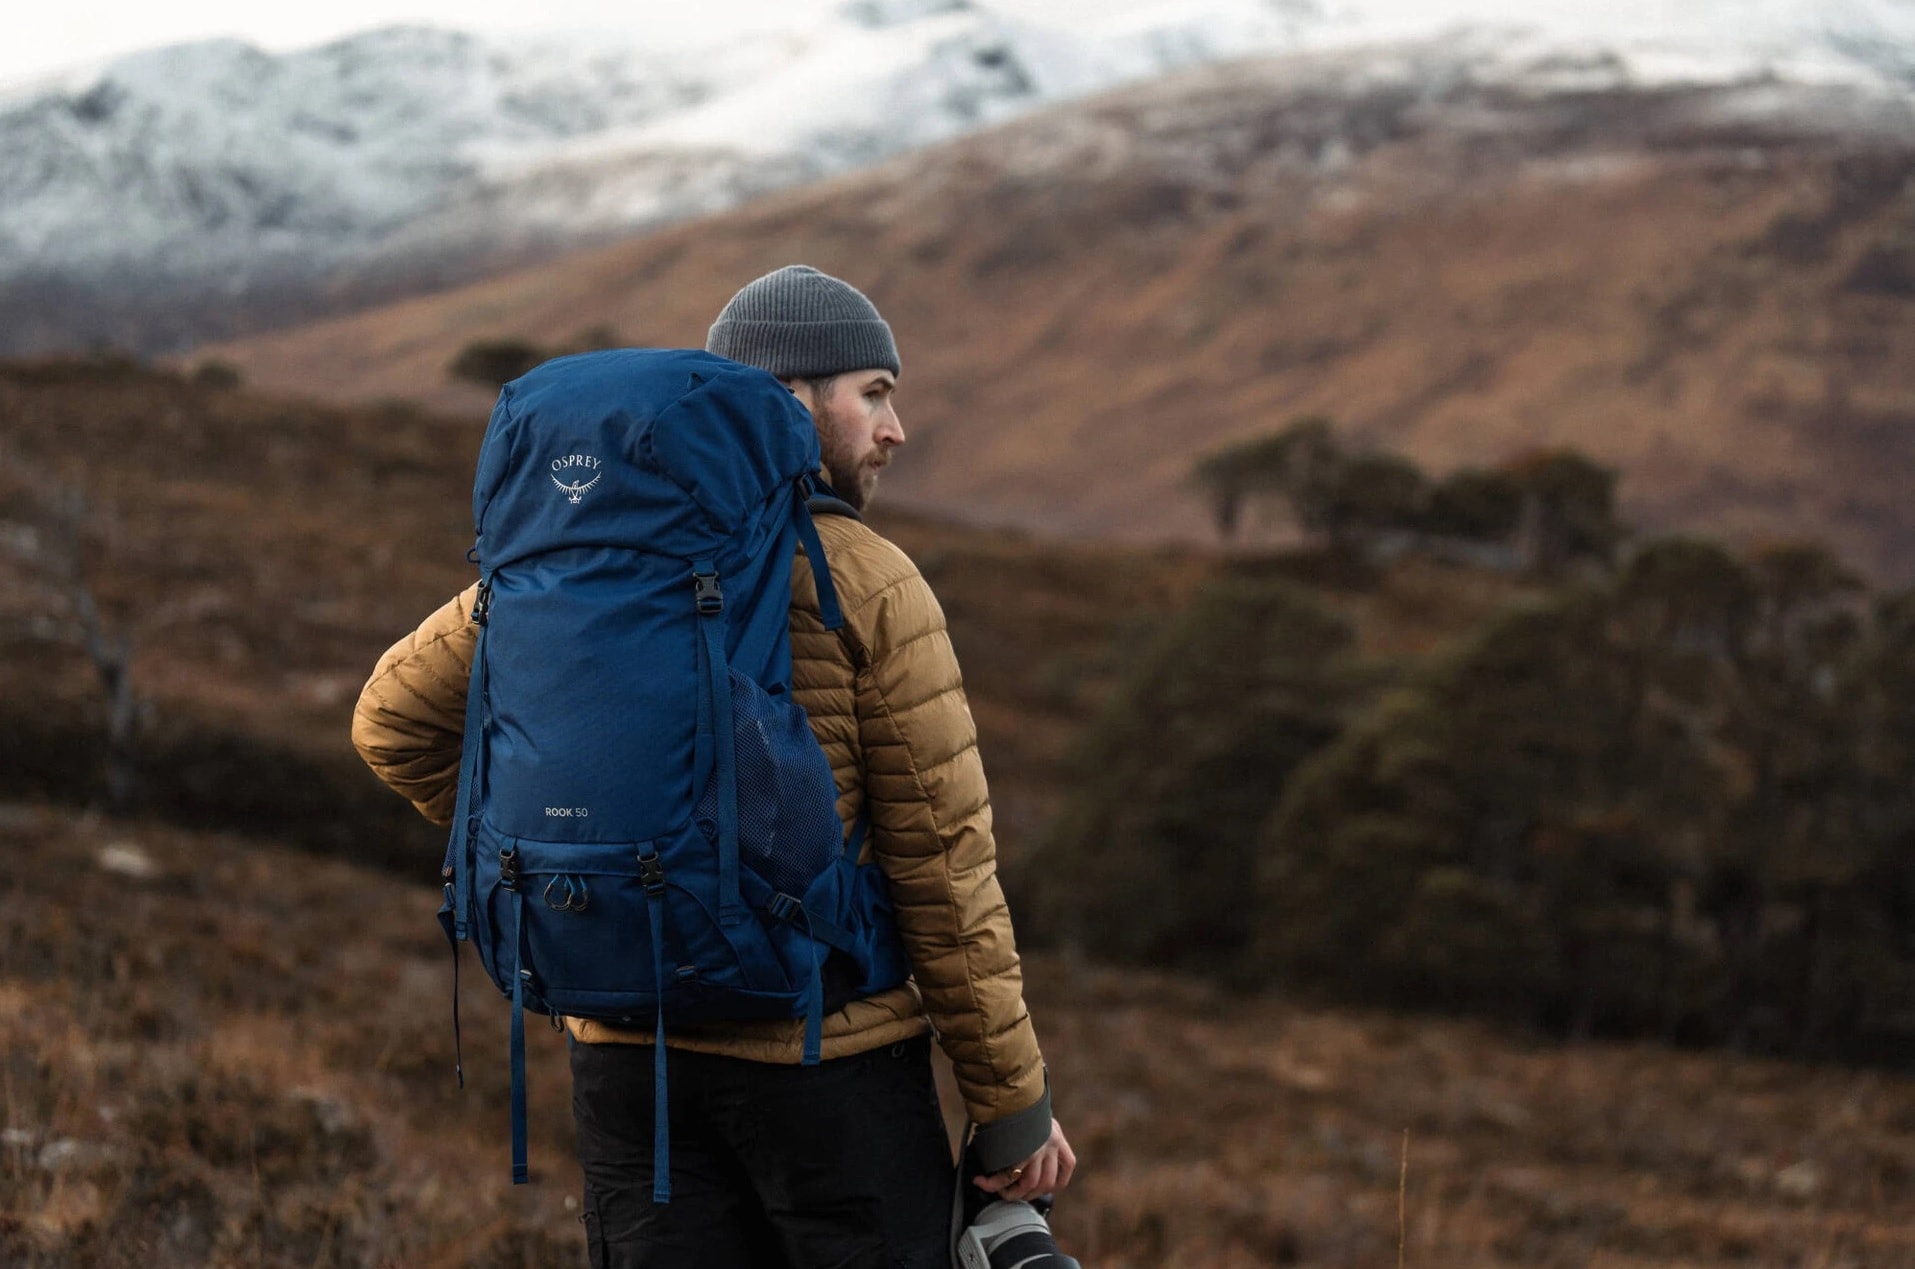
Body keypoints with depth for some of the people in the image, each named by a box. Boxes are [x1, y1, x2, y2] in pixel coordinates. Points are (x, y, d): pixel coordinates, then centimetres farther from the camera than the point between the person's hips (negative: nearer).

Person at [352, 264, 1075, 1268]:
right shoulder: (870, 586, -11)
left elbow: (395, 722, 7)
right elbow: (941, 858, -11)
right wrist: (1014, 1101, -4)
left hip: (630, 1050, 5)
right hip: (825, 1054, -5)